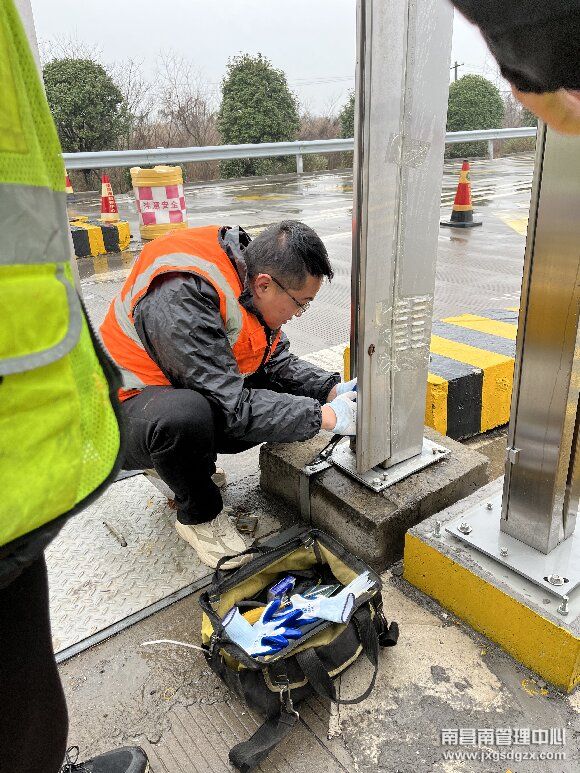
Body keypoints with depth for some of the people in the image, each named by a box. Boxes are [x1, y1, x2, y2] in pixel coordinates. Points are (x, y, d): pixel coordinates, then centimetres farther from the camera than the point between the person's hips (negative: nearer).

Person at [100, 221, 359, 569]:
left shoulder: (251, 275, -6)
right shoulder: (182, 297, -32)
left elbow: (278, 362, 3)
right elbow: (233, 408, -32)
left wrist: (334, 390, -12)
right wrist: (327, 416, -28)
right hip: (127, 409, -8)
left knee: (296, 392, -6)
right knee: (185, 416, -41)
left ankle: (186, 467, 8)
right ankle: (199, 515, -8)